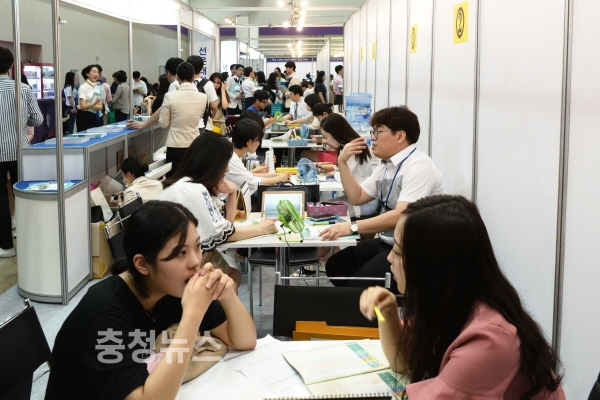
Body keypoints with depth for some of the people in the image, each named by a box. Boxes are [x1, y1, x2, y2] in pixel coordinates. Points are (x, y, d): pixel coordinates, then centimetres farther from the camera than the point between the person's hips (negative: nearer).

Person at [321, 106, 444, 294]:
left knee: (361, 284, -24)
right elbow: (357, 198, 16)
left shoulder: (419, 166, -19)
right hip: (386, 242, 9)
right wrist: (342, 162, 4)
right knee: (335, 265, 3)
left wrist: (352, 227, -32)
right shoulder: (386, 165, 9)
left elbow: (401, 216, -29)